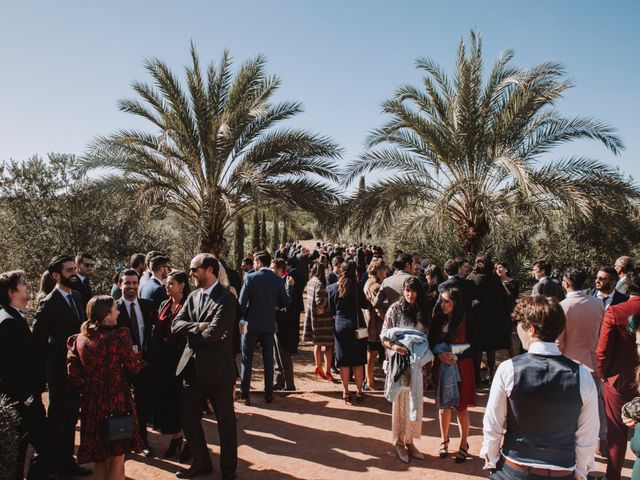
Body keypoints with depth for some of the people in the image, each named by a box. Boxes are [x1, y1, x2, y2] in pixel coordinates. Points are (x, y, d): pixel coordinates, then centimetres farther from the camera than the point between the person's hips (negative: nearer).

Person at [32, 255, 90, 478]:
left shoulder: (76, 296, 5)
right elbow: (38, 339, -16)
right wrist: (48, 363, -11)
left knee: (71, 417, 18)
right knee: (58, 418, 9)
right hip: (60, 370, -7)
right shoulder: (49, 303, -17)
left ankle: (67, 459, 33)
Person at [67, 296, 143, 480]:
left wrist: (87, 389, 12)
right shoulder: (119, 335, -15)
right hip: (117, 401, -5)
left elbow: (73, 374, -2)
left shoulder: (79, 339, 0)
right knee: (117, 457, 9)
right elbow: (133, 367, -10)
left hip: (91, 402, 5)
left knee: (99, 458, 19)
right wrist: (135, 353, 9)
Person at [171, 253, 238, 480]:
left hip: (217, 368, -7)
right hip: (192, 367, 7)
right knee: (188, 417, 15)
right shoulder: (193, 296, 8)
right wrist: (198, 327, -18)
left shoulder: (226, 299, -16)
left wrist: (190, 333, -7)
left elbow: (212, 334, -25)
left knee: (225, 421, 9)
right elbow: (175, 325, -1)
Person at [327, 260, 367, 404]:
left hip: (340, 326, 2)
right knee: (358, 361, 8)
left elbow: (331, 310, 7)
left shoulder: (332, 288, -1)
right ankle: (359, 392, 14)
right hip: (357, 326, -2)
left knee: (344, 361, 7)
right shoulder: (357, 287, -9)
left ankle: (346, 392, 13)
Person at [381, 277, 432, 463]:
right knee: (400, 401, 6)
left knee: (415, 402, 9)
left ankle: (409, 441, 24)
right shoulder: (395, 309, -6)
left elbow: (427, 338, 13)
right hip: (399, 361, -4)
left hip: (416, 362, 4)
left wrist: (426, 354, -3)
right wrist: (394, 346, -23)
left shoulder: (422, 312, 5)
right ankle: (399, 442, 20)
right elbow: (384, 336, -5)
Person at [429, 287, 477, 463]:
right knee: (443, 405, 11)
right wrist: (440, 355, -15)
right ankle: (444, 441, 28)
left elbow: (473, 347, -8)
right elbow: (430, 343, 3)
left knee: (461, 406, 5)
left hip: (461, 367, -3)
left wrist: (456, 357, -18)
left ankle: (463, 444, 19)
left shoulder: (466, 321, -9)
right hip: (442, 367, 3)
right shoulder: (438, 319, -1)